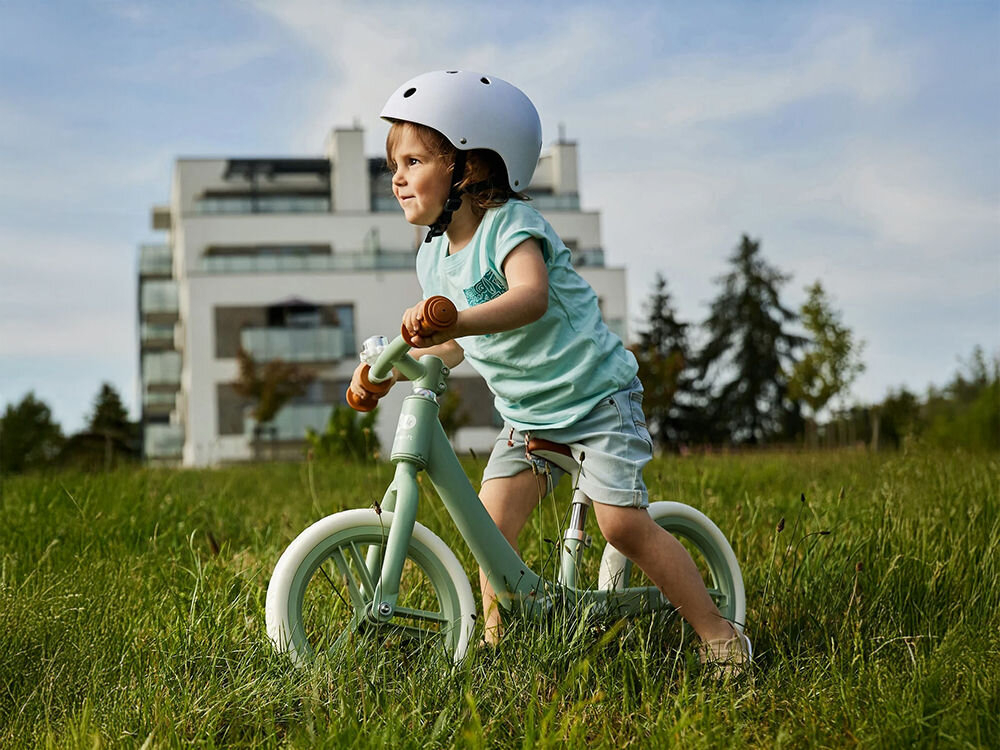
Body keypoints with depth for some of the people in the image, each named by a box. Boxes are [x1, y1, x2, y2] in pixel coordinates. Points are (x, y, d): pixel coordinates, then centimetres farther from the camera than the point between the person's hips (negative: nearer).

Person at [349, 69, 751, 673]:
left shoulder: (510, 224, -19)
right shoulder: (434, 256, 5)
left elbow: (530, 298, -40)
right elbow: (456, 346, 16)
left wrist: (455, 319, -55)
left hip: (595, 395, -7)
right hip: (526, 413, 7)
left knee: (623, 523, -13)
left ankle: (721, 637, 0)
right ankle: (497, 644, 9)